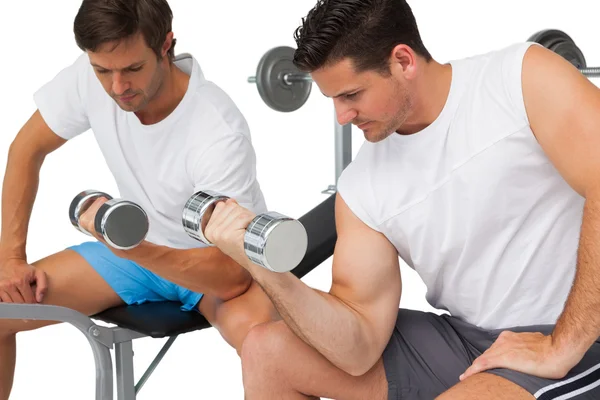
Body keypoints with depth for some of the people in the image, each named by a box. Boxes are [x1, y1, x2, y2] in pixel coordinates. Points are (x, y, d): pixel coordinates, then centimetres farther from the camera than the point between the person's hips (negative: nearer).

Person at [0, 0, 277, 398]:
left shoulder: (220, 132, -33)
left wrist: (131, 248, -46)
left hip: (218, 264, -5)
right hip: (135, 243, 6)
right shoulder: (89, 78, -18)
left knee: (256, 331, -40)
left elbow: (232, 274, -33)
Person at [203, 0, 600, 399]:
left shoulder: (523, 77, -13)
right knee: (267, 351, 2)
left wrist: (561, 348, -22)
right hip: (462, 337, 6)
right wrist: (266, 268, -18)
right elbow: (360, 349, -4)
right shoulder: (361, 187, 0)